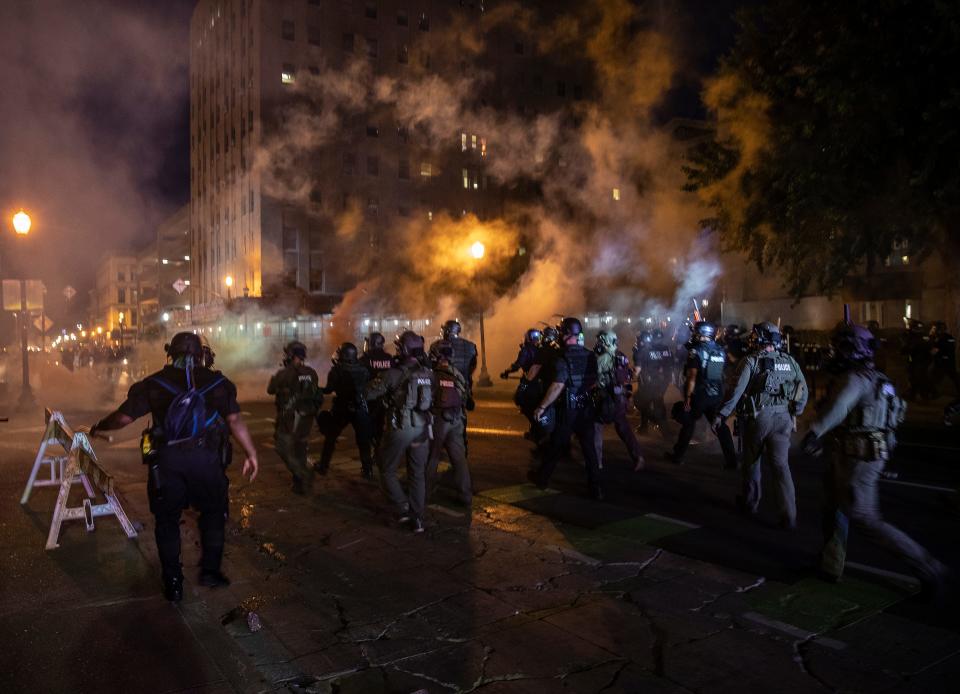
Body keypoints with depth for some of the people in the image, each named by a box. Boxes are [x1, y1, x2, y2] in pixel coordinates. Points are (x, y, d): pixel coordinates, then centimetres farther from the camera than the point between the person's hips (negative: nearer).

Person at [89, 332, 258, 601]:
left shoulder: (154, 383, 8)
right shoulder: (217, 381, 8)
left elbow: (123, 417, 8)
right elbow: (235, 420, 1)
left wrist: (99, 427, 27)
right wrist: (251, 454, 6)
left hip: (166, 459, 0)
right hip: (206, 457, 0)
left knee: (167, 519, 16)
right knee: (213, 512, 21)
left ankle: (173, 583, 21)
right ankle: (210, 570, 22)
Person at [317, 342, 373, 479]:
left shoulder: (337, 370, -10)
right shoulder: (363, 369, -3)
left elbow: (329, 389, -12)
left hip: (341, 409, -1)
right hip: (360, 409, 2)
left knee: (330, 437, 16)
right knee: (363, 440, 9)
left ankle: (323, 465, 24)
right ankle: (367, 469, 9)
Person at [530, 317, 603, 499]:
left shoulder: (563, 357, -16)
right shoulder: (590, 355, 2)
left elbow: (558, 386, -23)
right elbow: (594, 382, 11)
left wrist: (542, 406, -18)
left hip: (568, 409, -4)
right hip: (587, 408, 4)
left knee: (556, 445, 11)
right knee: (589, 447, 7)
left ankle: (542, 478, 28)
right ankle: (596, 488, 6)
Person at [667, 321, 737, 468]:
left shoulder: (696, 351, -12)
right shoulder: (720, 351, 7)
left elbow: (692, 377, -15)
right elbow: (722, 374, 9)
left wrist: (687, 397, -11)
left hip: (700, 395, -5)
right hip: (717, 395, 5)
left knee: (688, 424, 9)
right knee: (721, 426, 9)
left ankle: (678, 455, 20)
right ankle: (731, 460, 7)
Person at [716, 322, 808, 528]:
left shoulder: (751, 361, -7)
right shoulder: (790, 361, 7)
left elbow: (737, 390, -15)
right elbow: (803, 391, 11)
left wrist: (722, 414, -11)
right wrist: (796, 413, 24)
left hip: (757, 417, -3)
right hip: (782, 418, 3)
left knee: (751, 461, 16)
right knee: (781, 465, 2)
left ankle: (750, 502, 33)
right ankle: (788, 516, -5)